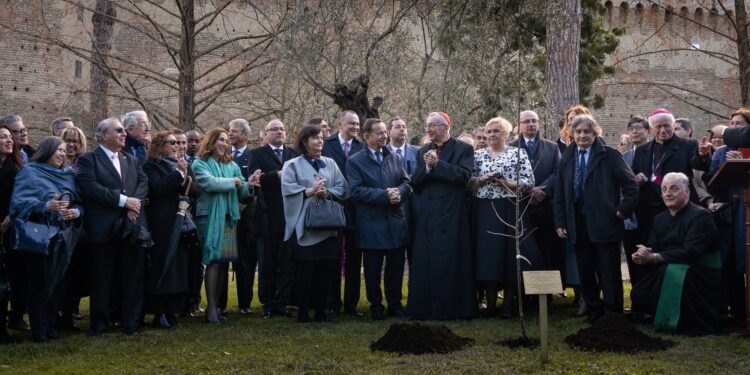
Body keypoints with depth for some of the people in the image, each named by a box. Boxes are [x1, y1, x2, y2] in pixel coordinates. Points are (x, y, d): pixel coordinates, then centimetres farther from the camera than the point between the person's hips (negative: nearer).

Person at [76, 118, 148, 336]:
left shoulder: (132, 160, 19)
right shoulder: (88, 160, 0)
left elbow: (143, 183, 6)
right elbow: (90, 187, -14)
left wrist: (135, 203, -14)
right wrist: (123, 200, -17)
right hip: (104, 228, -5)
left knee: (132, 277, 7)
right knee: (102, 279, 3)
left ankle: (131, 323, 16)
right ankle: (99, 325, 13)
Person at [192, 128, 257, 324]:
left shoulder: (232, 165, 15)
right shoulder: (200, 164, 0)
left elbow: (241, 192, 13)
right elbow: (210, 183, -17)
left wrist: (249, 186, -9)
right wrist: (233, 182, -5)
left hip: (229, 217, 5)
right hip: (210, 217, -5)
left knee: (221, 262, 6)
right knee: (213, 261, -9)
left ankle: (215, 306, 12)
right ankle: (212, 308, -7)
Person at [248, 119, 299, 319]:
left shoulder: (294, 154, 15)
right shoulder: (257, 154, 5)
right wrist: (278, 175, -22)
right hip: (268, 217, -2)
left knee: (286, 263, 3)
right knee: (267, 263, 5)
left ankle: (282, 303, 10)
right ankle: (268, 304, 12)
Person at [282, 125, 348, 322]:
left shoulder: (330, 164, 16)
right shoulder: (293, 165, 5)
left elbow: (343, 188, 8)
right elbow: (287, 188, -9)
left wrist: (327, 192, -11)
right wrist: (309, 191, -19)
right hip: (304, 225, -3)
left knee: (326, 269, 2)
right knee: (305, 269, -4)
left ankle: (320, 309, 11)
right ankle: (303, 309, 5)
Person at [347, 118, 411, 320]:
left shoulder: (395, 158, 12)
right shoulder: (355, 161, -4)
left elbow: (406, 182, 9)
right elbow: (356, 190, -13)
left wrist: (399, 193, -13)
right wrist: (384, 195, -19)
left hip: (396, 222, 4)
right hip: (372, 225, -4)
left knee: (396, 267, 10)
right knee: (373, 270, 5)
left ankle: (395, 304, 22)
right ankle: (376, 307, 17)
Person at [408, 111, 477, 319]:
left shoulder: (463, 149, 1)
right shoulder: (423, 152, 15)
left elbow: (463, 175, -15)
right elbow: (415, 183, 7)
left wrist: (437, 164, -14)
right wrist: (427, 167, -10)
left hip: (452, 215, -4)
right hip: (427, 215, 4)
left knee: (451, 261, -2)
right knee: (425, 262, 3)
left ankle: (453, 307, 6)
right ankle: (425, 308, 9)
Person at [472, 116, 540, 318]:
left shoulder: (518, 153, 3)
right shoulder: (477, 155, 10)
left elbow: (529, 181, -2)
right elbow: (468, 183, 7)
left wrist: (508, 184, -16)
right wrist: (482, 179, -11)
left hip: (510, 210, -2)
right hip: (485, 211, 2)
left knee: (510, 253, -2)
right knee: (487, 254, 0)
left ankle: (509, 303, 8)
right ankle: (490, 302, 9)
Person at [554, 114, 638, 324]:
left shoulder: (609, 156, -4)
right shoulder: (567, 159, 10)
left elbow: (631, 185, -5)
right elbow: (559, 194, 12)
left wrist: (623, 210, -9)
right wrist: (560, 222, 6)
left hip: (604, 224, -4)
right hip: (577, 225, 4)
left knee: (609, 271, 2)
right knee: (585, 272, 10)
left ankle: (614, 313, 11)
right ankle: (594, 311, 21)